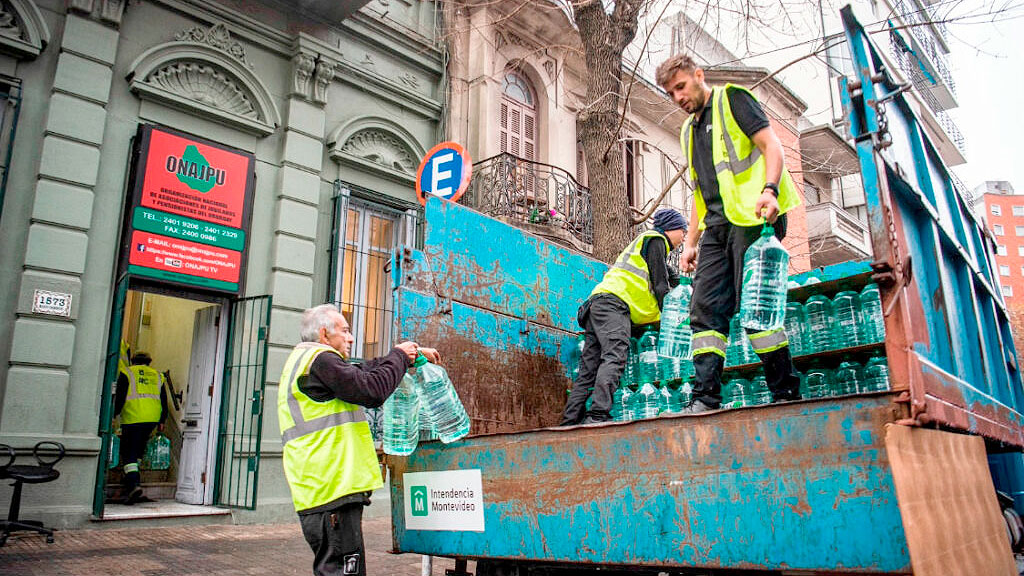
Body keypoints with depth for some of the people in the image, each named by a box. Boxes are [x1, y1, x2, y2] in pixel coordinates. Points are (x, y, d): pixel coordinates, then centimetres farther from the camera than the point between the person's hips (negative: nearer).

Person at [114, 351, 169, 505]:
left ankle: (134, 485, -19)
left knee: (128, 453, -3)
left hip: (132, 418, -4)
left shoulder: (127, 373, 7)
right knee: (138, 450, 20)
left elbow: (119, 397, -4)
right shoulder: (158, 376, 19)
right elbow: (164, 401, 17)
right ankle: (132, 479, 25)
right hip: (152, 419, 5)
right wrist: (161, 422, 22)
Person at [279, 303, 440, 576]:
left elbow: (363, 372, 26)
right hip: (333, 490, -11)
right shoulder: (320, 360, -10)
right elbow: (372, 390, -17)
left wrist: (411, 354, 24)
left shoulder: (303, 361, 24)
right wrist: (399, 356, 0)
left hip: (319, 491, 11)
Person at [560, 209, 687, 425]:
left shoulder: (647, 242, 39)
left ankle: (569, 423, -7)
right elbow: (660, 285, -1)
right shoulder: (655, 239, 10)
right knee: (615, 358, -25)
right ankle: (598, 415, -39)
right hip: (613, 303, -10)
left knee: (589, 371, 0)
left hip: (596, 306, 10)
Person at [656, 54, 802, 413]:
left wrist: (769, 189, -23)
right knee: (705, 309, -3)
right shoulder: (689, 131, 27)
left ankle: (786, 394, -2)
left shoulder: (731, 99, 7)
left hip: (750, 216, -7)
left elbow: (771, 146, -5)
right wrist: (690, 242, 19)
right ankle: (706, 400, -4)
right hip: (717, 224, 8)